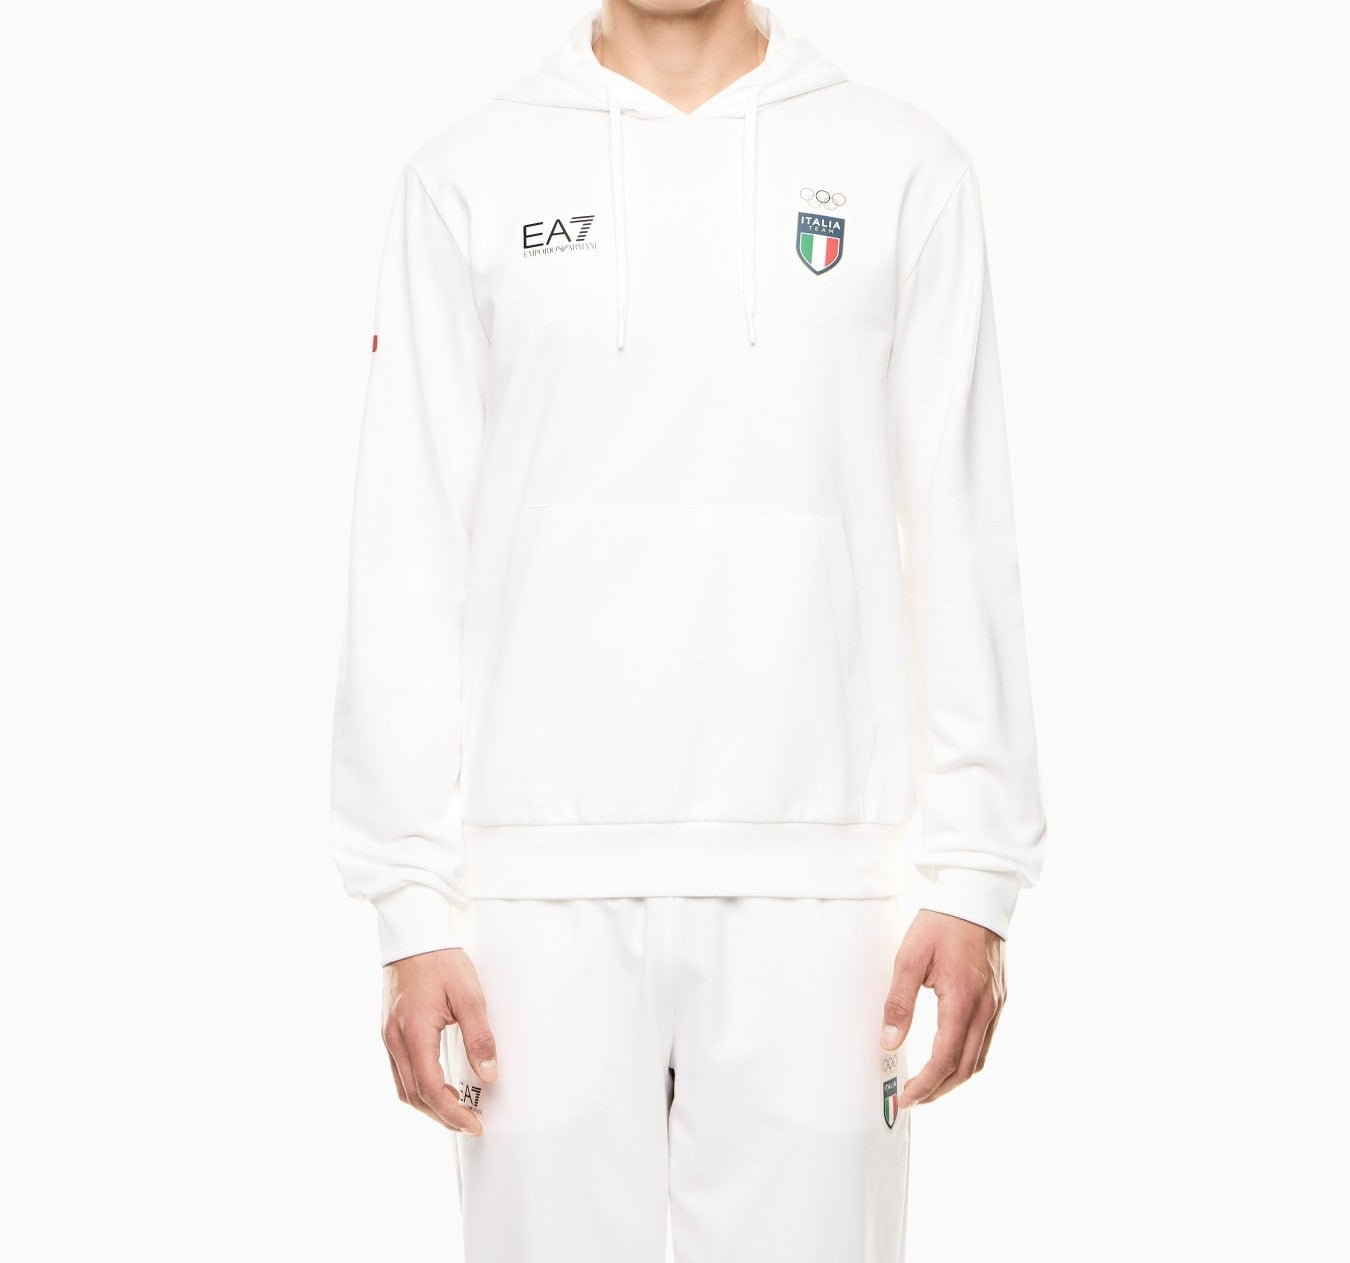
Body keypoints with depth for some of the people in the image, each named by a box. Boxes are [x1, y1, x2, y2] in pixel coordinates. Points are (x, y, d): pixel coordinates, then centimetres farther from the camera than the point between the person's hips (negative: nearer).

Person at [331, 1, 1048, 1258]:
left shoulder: (905, 169, 7)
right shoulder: (466, 177, 7)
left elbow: (960, 540, 5)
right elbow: (411, 560, 4)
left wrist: (975, 878, -1)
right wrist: (413, 908, -2)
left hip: (814, 882, 0)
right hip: (540, 880, 0)